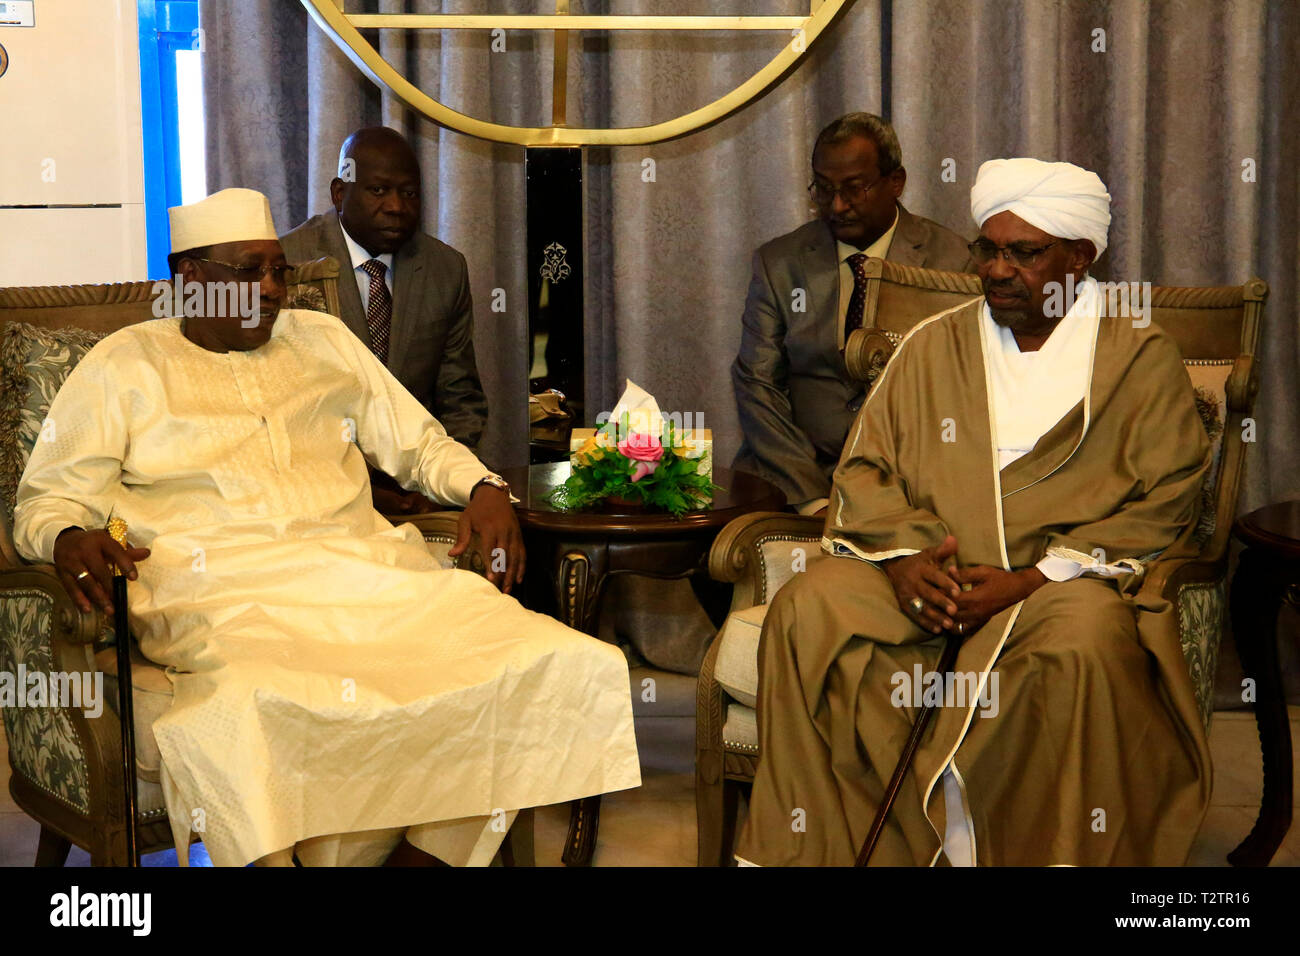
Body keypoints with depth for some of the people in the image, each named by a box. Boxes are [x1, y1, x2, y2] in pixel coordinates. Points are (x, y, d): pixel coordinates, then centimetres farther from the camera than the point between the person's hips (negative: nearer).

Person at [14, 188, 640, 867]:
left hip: (363, 567, 4)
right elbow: (47, 498, 10)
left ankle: (430, 843, -11)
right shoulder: (122, 368, 15)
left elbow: (419, 444, 29)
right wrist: (69, 540, -15)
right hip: (222, 593, -3)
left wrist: (484, 489, 8)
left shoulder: (323, 339, 26)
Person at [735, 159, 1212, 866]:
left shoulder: (1141, 359, 6)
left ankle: (1064, 855, -21)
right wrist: (901, 555, -10)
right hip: (924, 570, 3)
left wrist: (1028, 580, -13)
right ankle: (817, 848, -17)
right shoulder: (934, 344, 16)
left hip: (1067, 575, -3)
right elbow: (864, 466, 12)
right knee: (806, 610, -25)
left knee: (1085, 643, -38)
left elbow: (1163, 507, -2)